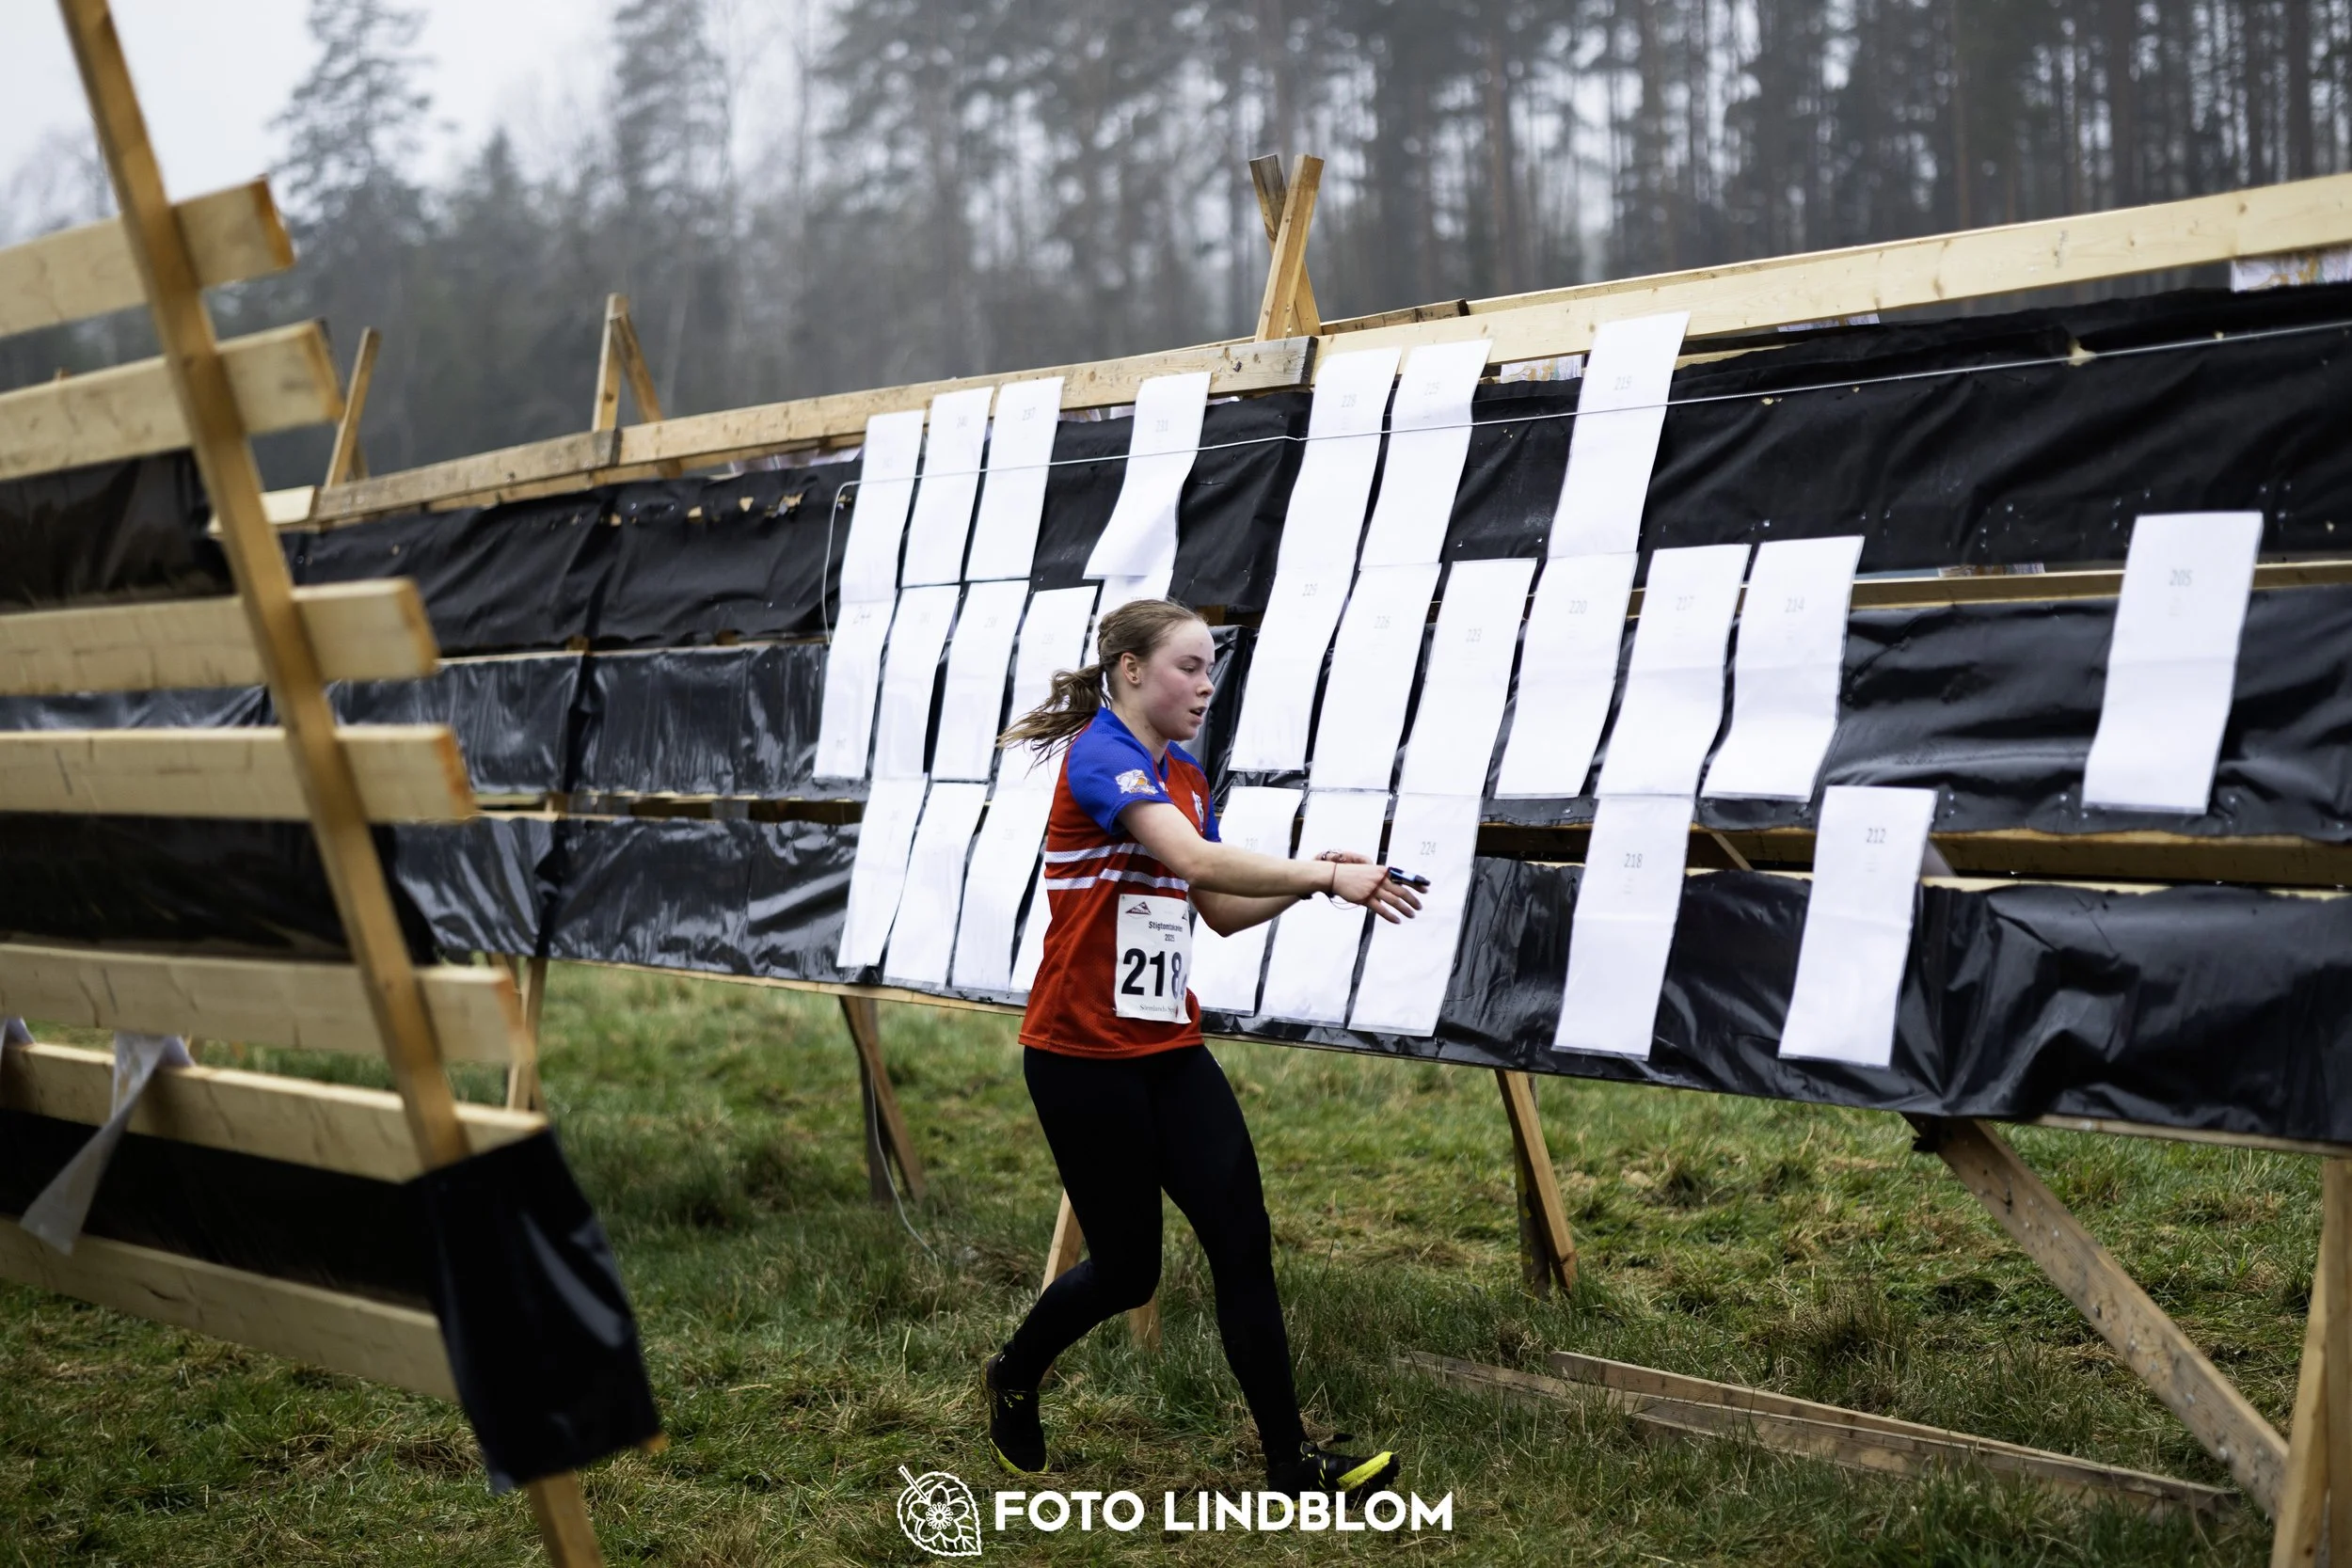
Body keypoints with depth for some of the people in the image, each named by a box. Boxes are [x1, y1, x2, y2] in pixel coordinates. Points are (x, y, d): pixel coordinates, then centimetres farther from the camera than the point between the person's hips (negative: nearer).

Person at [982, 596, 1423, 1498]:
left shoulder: (1186, 779, 11)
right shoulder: (1098, 755, -16)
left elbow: (1222, 910, 13)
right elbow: (1193, 859, -31)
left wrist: (1313, 878, -3)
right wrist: (1329, 876, -31)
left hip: (1168, 1049, 8)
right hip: (1083, 1056, -7)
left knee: (1243, 1244, -1)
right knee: (1127, 1270, 3)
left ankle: (1289, 1463, 4)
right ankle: (1013, 1378, 32)